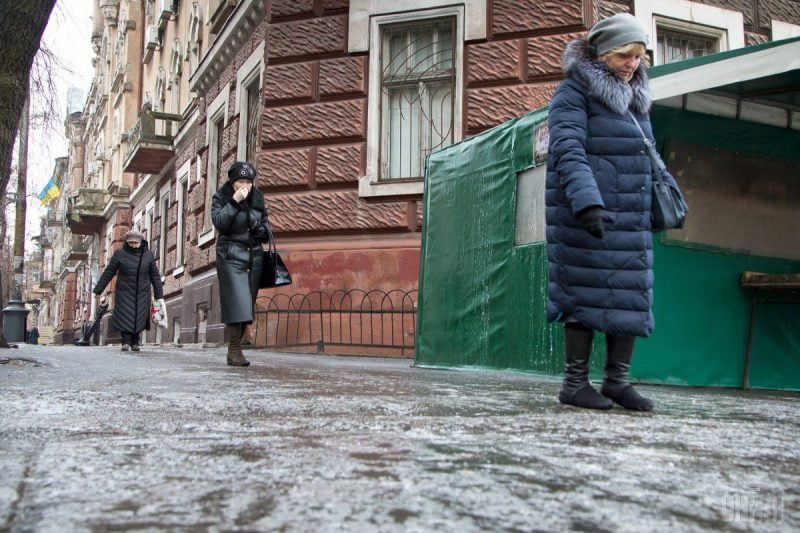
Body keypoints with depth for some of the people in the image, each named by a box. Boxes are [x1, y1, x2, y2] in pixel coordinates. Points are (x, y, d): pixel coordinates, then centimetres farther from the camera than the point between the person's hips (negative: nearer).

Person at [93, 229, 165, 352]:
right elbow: (108, 273, -1)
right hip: (124, 292, -1)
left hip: (142, 293, 1)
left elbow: (155, 276, 2)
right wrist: (98, 291, -2)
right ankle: (126, 342, -7)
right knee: (125, 317, -13)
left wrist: (159, 296, 0)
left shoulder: (148, 255, -1)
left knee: (138, 319, -2)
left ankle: (135, 343, 12)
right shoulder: (120, 254, -5)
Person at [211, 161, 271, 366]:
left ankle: (234, 349, 9)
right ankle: (235, 351, -15)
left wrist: (260, 228, -1)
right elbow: (219, 222, -17)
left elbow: (264, 224, 21)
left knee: (247, 304, 2)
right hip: (231, 255, -5)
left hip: (254, 255, 5)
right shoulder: (221, 197, 0)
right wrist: (234, 202, -20)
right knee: (236, 302, -15)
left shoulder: (257, 198, 11)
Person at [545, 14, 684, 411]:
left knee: (631, 295, 5)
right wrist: (587, 202, -30)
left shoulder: (634, 96, 19)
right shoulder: (574, 93, -5)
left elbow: (646, 153, 28)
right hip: (585, 214, -7)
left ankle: (617, 381, 14)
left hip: (631, 216, 8)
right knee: (586, 294, -6)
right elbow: (568, 152, -18)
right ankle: (575, 383, 2)